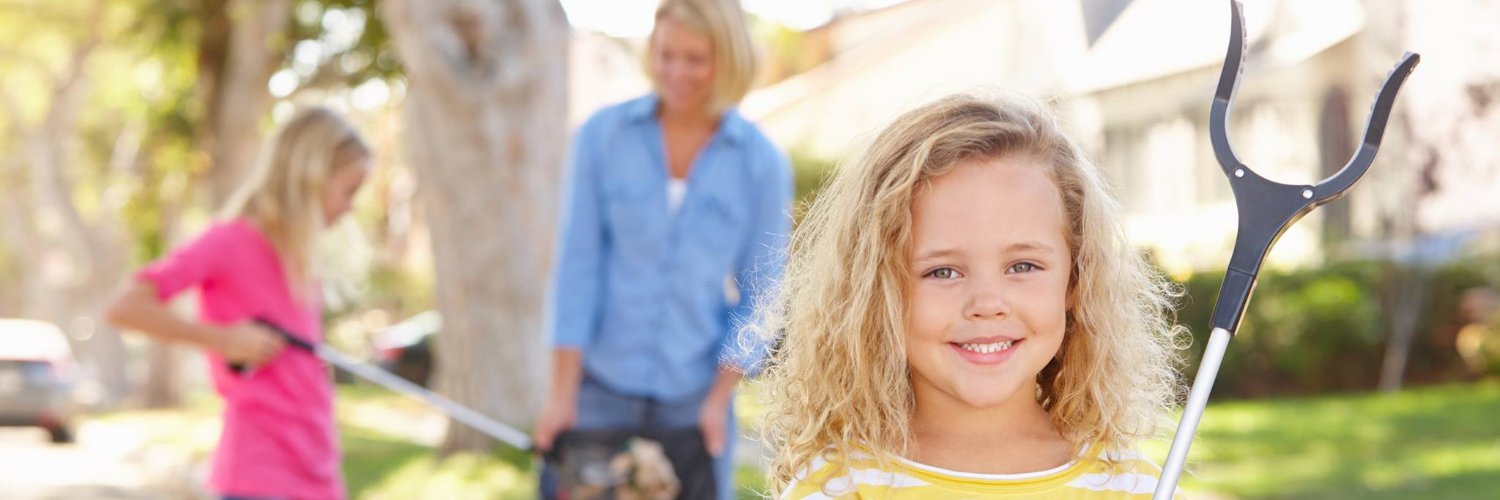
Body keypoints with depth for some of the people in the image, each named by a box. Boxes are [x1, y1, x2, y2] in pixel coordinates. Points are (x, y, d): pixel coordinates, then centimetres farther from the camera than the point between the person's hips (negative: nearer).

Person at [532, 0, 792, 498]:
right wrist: (562, 391, -5)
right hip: (601, 386, 0)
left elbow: (759, 296, 1)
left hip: (694, 394, 0)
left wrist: (719, 397, -5)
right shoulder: (603, 135, -2)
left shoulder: (762, 164, -3)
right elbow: (577, 266, -3)